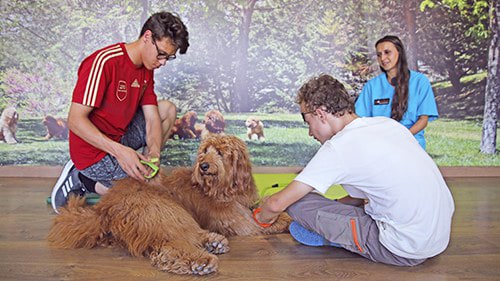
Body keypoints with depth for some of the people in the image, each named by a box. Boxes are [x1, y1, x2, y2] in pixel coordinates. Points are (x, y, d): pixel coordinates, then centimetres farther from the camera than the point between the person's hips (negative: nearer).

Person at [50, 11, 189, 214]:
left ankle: (140, 166, 0)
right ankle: (85, 181, -1)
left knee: (168, 109, 8)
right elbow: (75, 120, -25)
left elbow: (152, 120, -2)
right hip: (94, 150, -8)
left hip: (120, 137, 8)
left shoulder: (146, 69, 3)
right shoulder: (105, 61, -22)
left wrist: (153, 153, -21)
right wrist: (120, 150, -34)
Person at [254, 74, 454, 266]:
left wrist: (261, 217, 12)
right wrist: (332, 205, 21)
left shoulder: (338, 147, -15)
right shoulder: (388, 123, 6)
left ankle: (327, 235, 14)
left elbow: (276, 204, -11)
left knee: (297, 201, -10)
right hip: (441, 238, 8)